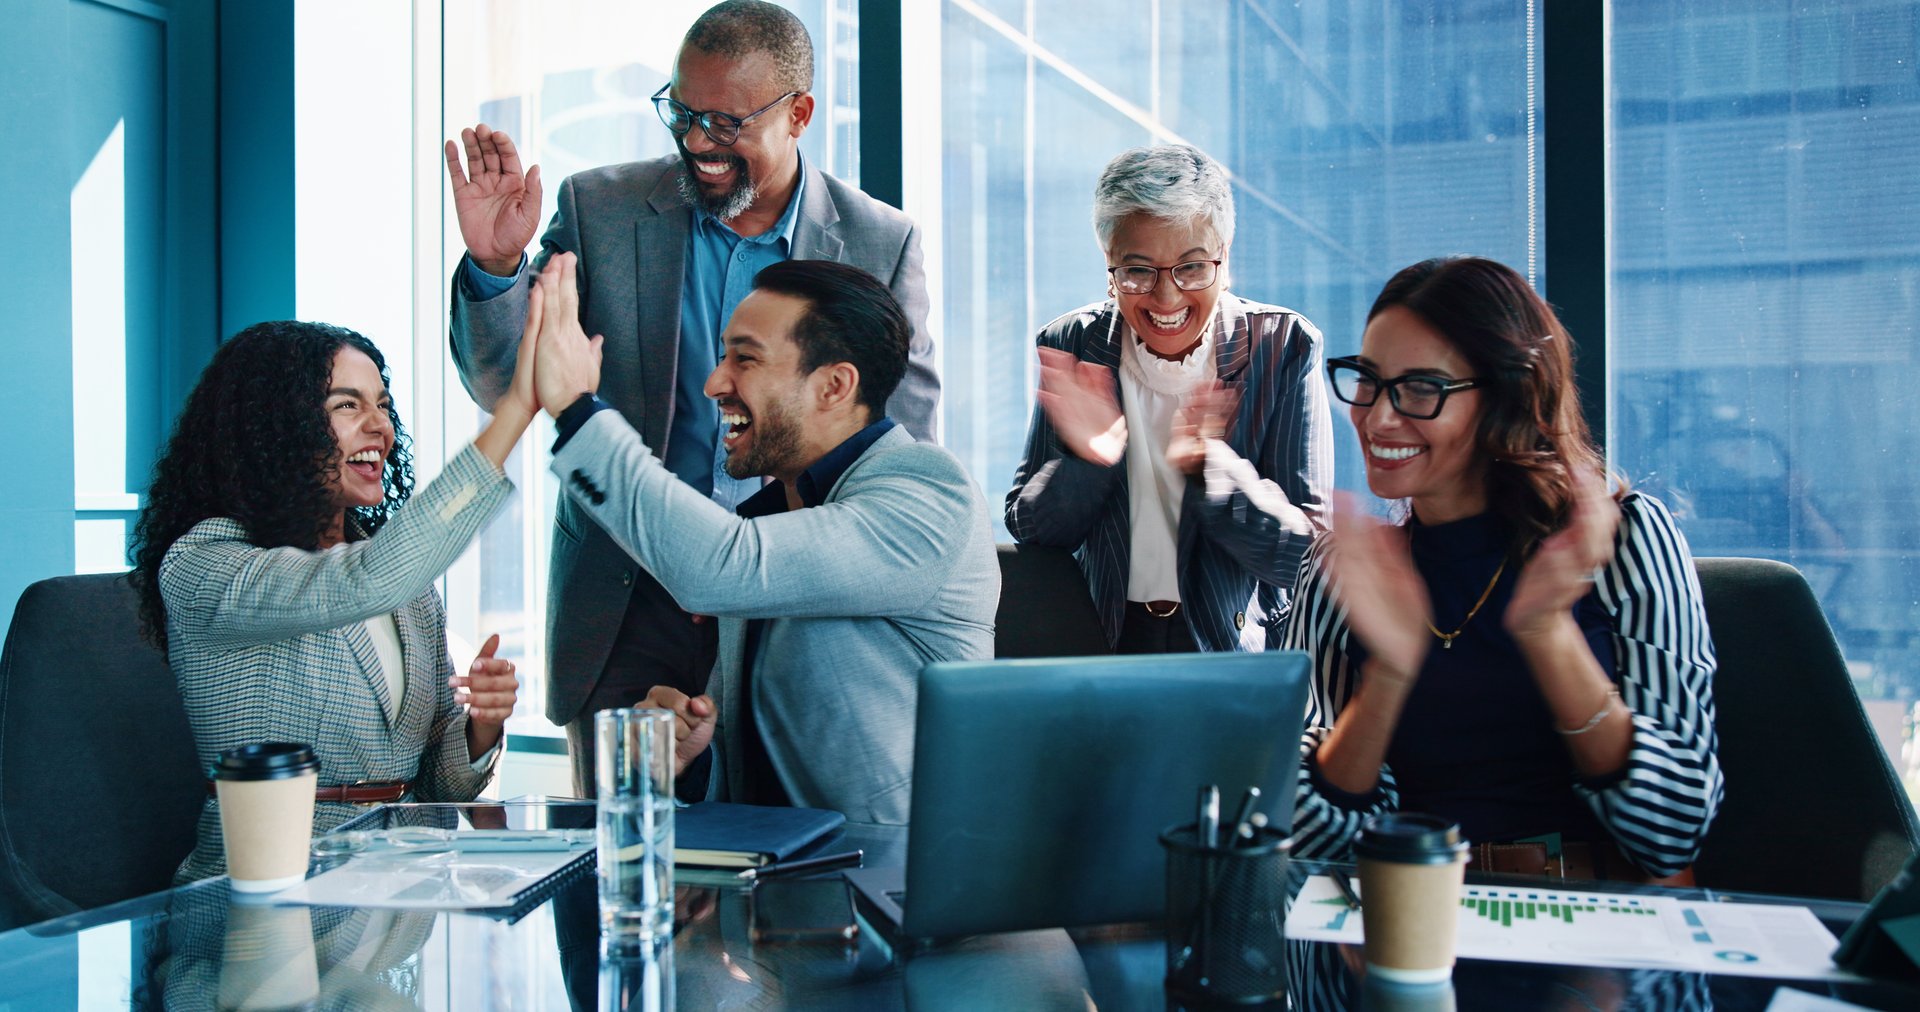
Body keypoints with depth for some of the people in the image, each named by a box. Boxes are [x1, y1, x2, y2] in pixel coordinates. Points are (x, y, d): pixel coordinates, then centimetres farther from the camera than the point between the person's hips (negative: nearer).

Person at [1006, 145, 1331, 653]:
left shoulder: (1284, 347, -6)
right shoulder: (1071, 346, -2)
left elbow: (1306, 560, -10)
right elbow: (1030, 534, 0)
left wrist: (1208, 464, -26)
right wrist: (1086, 460, -19)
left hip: (1241, 647, 0)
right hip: (1105, 638, 1)